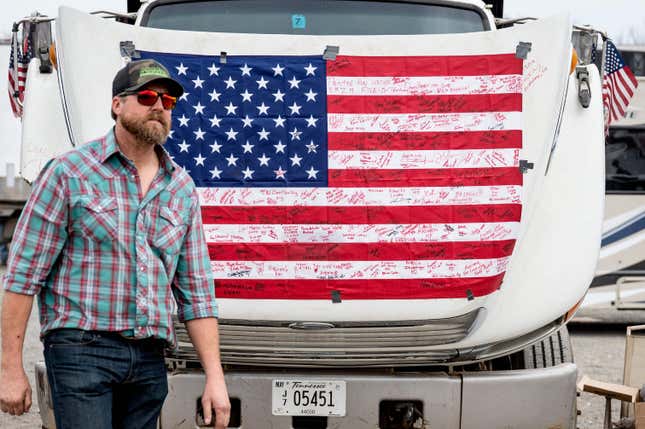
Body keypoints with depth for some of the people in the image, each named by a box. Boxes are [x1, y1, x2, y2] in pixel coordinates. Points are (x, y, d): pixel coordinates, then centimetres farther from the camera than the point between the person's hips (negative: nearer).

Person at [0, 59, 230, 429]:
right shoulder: (69, 173, -1)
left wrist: (215, 376, 6)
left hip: (149, 358, 5)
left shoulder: (183, 189, 13)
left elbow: (196, 291, 14)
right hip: (82, 348, -5)